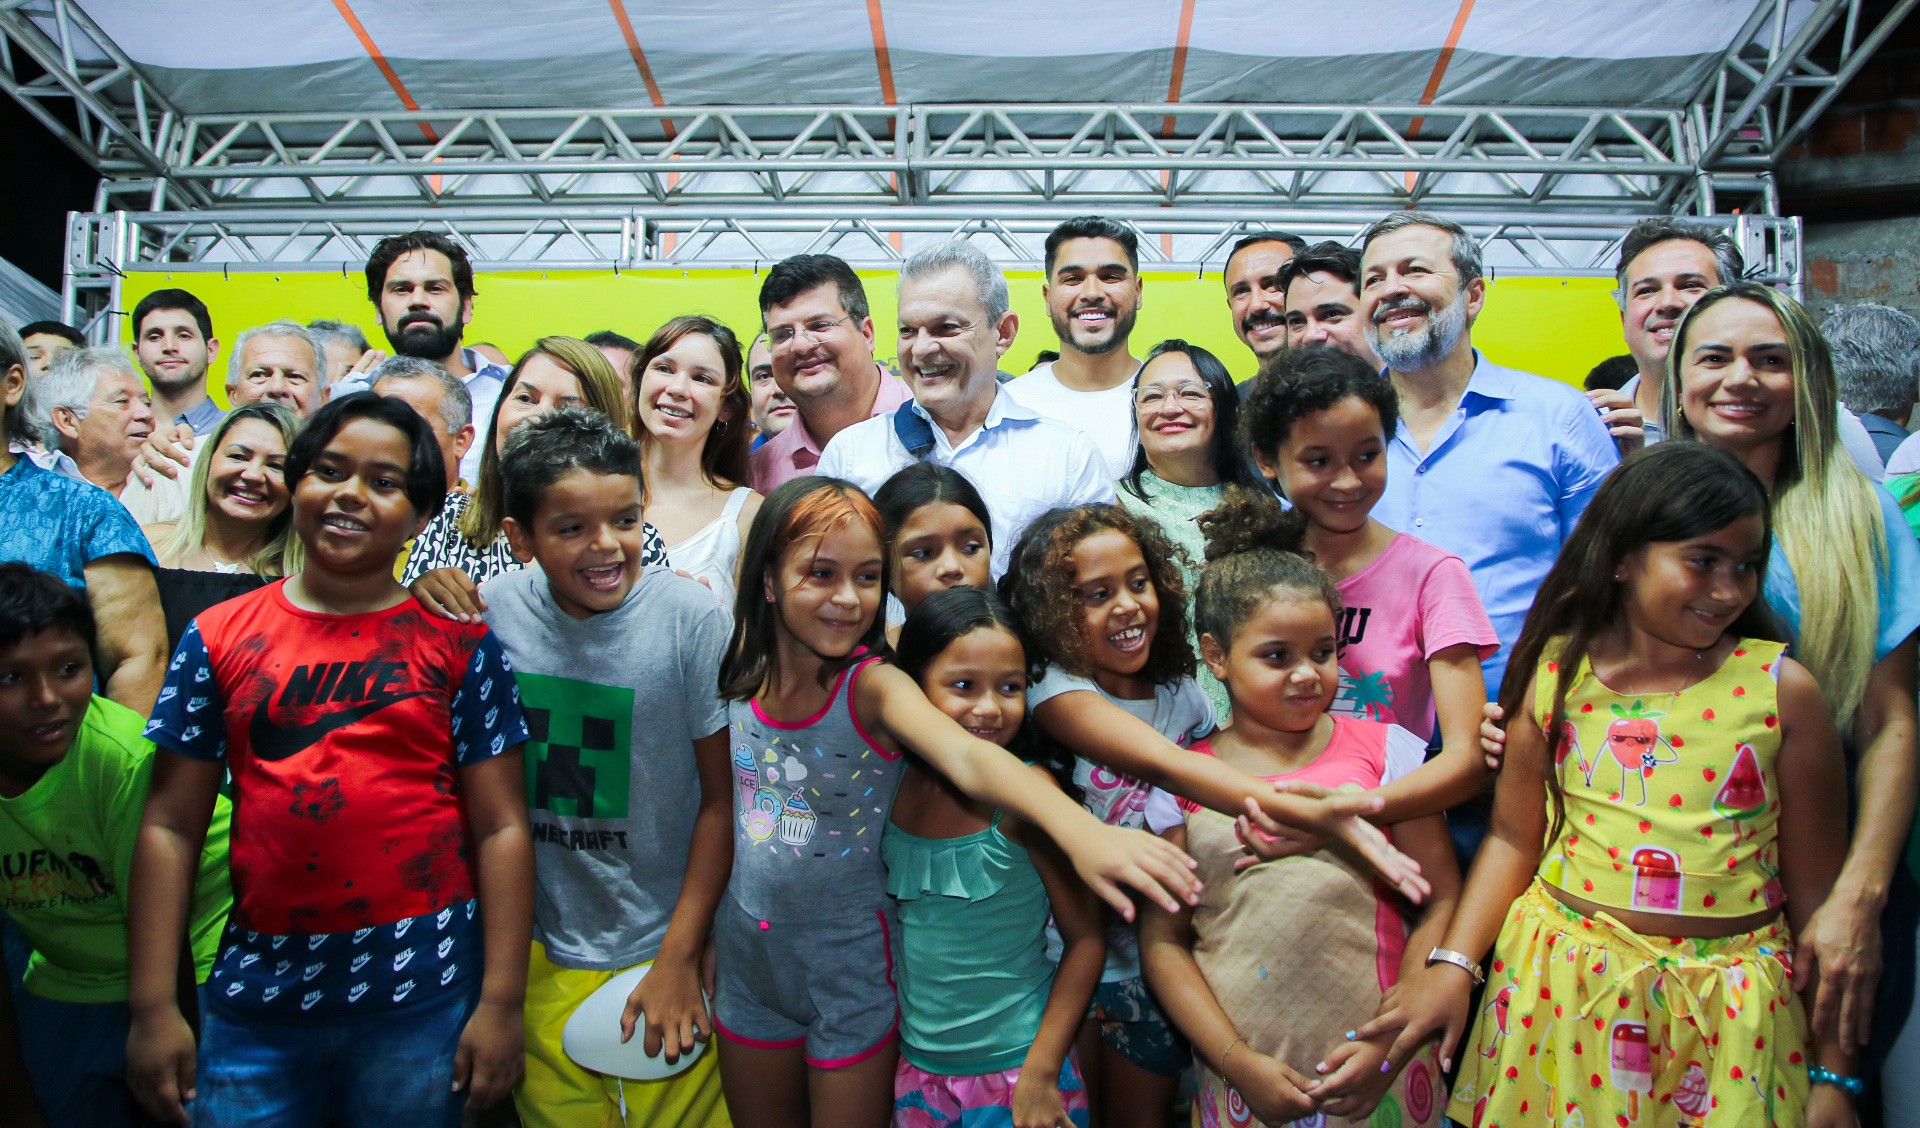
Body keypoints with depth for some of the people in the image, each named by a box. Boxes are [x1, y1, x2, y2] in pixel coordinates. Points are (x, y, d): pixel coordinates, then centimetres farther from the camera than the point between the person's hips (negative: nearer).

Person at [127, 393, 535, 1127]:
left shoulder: (458, 643, -1)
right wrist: (152, 1007, 1)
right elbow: (169, 826, 5)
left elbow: (501, 828, -3)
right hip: (258, 994, 2)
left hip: (422, 993, -1)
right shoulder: (219, 638, 5)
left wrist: (502, 1002, -7)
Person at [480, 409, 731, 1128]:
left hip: (661, 949, -2)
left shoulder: (691, 618, -17)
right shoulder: (491, 610, -8)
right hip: (538, 953, 3)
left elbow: (722, 799, -10)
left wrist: (680, 958, -8)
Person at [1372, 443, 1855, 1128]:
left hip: (1726, 1007, 0)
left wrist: (1833, 1072, 3)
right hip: (1564, 986, 1)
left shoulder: (1782, 688, -5)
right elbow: (1514, 837, 2)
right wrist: (1454, 964, -9)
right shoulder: (1557, 672, -3)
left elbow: (1815, 880, -1)